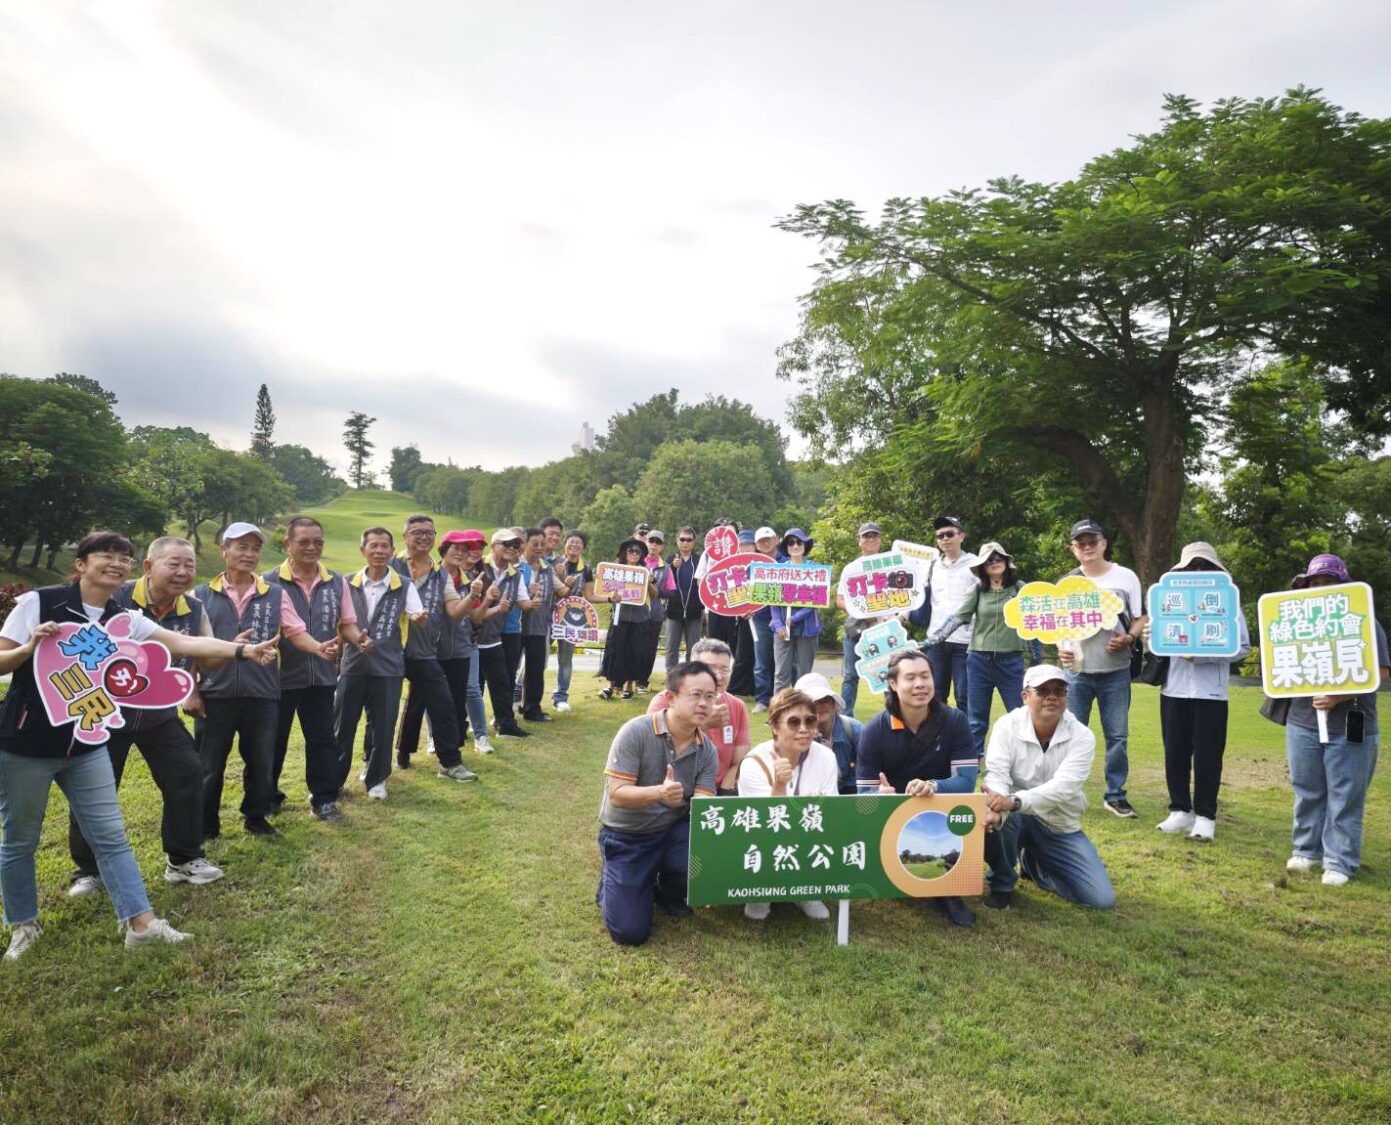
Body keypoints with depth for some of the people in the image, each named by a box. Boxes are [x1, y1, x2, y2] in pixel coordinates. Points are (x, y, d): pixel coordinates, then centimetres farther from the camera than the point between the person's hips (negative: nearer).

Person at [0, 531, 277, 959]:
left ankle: (140, 922, 8)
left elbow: (185, 643, -12)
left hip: (85, 746, 4)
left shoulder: (124, 621, -1)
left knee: (111, 835, 4)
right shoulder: (39, 602, -10)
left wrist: (245, 650, -23)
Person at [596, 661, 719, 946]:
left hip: (672, 831, 4)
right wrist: (658, 793, -42)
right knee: (630, 932, -12)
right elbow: (617, 794, -23)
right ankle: (612, 880, 22)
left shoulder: (707, 751, -7)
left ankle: (669, 892, 8)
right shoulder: (636, 732, -20)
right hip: (625, 836, -4)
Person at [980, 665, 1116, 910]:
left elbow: (1063, 787, -26)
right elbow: (997, 775, -23)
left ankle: (1034, 864, 20)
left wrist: (1015, 801, -42)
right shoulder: (1007, 725, -12)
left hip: (1061, 828, 2)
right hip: (1018, 817, -2)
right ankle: (1002, 885, -5)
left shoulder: (1082, 736, -13)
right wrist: (997, 810, -46)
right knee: (992, 820, -37)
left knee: (1103, 899, -8)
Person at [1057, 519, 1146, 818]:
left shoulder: (1126, 577, 2)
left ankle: (1115, 795, 17)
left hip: (1115, 671, -1)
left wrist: (1129, 638, -15)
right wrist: (1061, 647, -8)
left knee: (1118, 735, 5)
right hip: (1076, 671, 1)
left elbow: (1140, 619, 6)